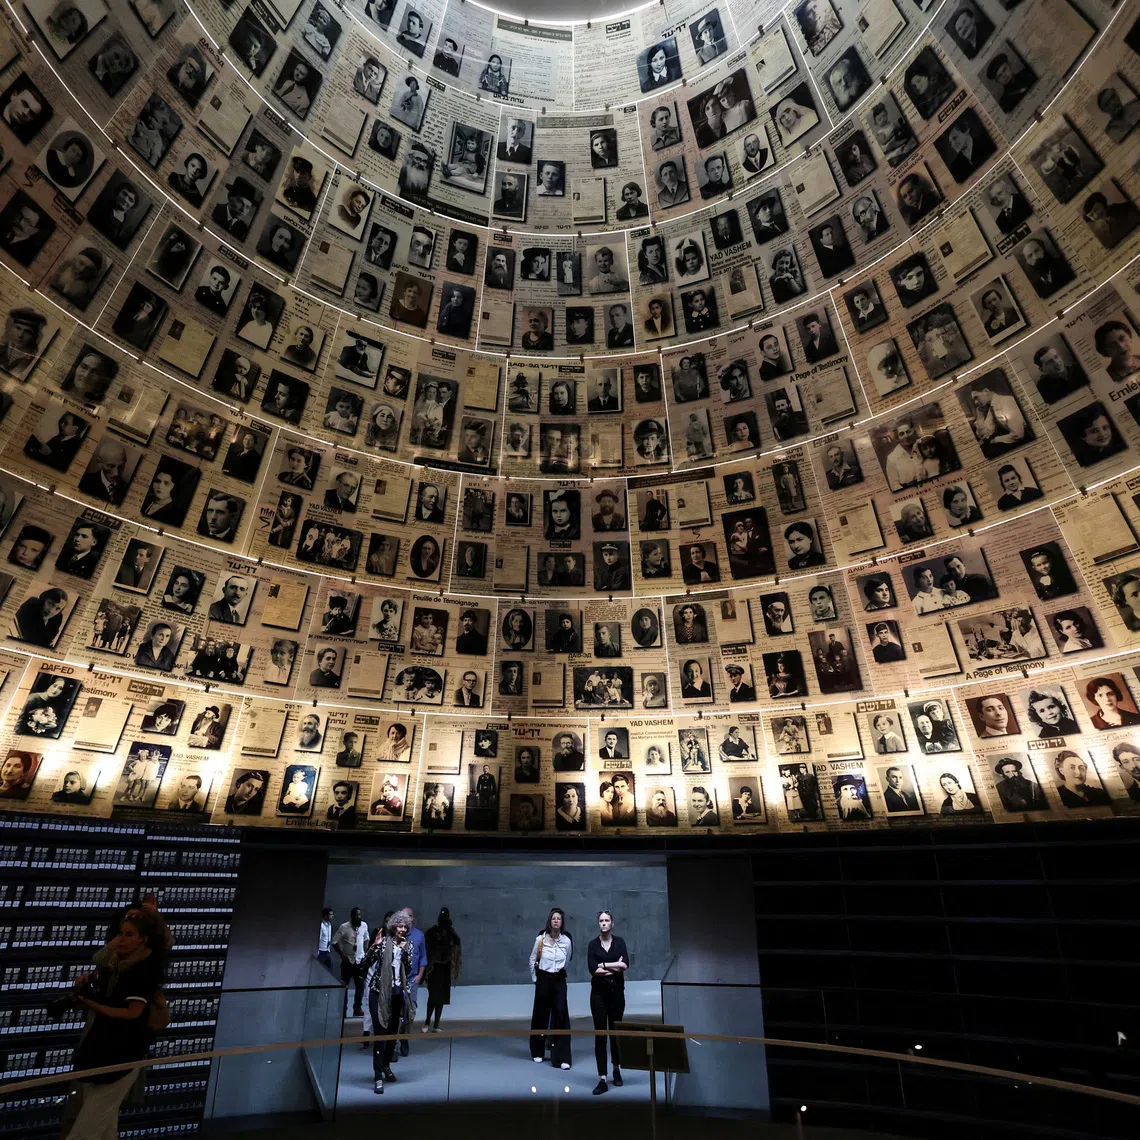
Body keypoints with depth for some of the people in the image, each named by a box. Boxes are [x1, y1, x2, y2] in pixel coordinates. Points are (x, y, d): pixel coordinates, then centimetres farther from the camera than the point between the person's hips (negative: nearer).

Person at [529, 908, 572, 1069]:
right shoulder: (540, 939, -11)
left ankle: (561, 1058, 1)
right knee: (540, 1015, 12)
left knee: (561, 1016, -6)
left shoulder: (567, 941, -8)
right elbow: (532, 960, 4)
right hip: (543, 980, 0)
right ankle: (537, 1052, 32)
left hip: (559, 981, 0)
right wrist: (535, 978, 11)